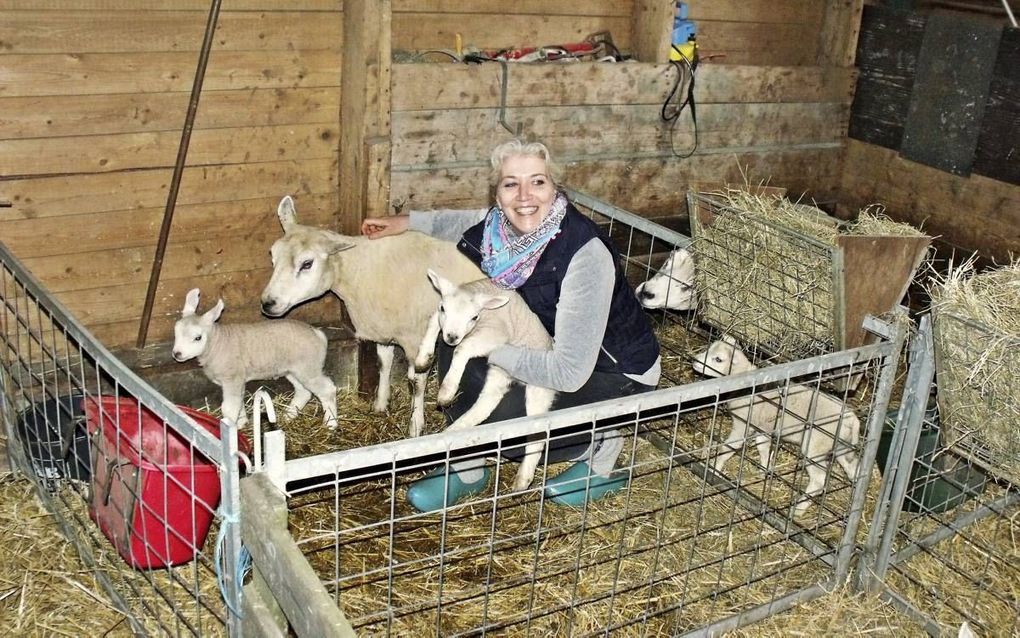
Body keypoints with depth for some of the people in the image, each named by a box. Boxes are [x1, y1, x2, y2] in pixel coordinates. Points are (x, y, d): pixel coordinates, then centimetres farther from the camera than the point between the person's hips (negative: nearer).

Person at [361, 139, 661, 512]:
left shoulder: (586, 255, -34)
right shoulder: (503, 228, -13)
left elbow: (569, 373, -34)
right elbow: (469, 222, 16)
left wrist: (491, 350, -24)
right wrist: (407, 222, 8)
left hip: (620, 376, -7)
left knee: (500, 418, -26)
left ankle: (600, 447, 2)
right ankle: (467, 468, 5)